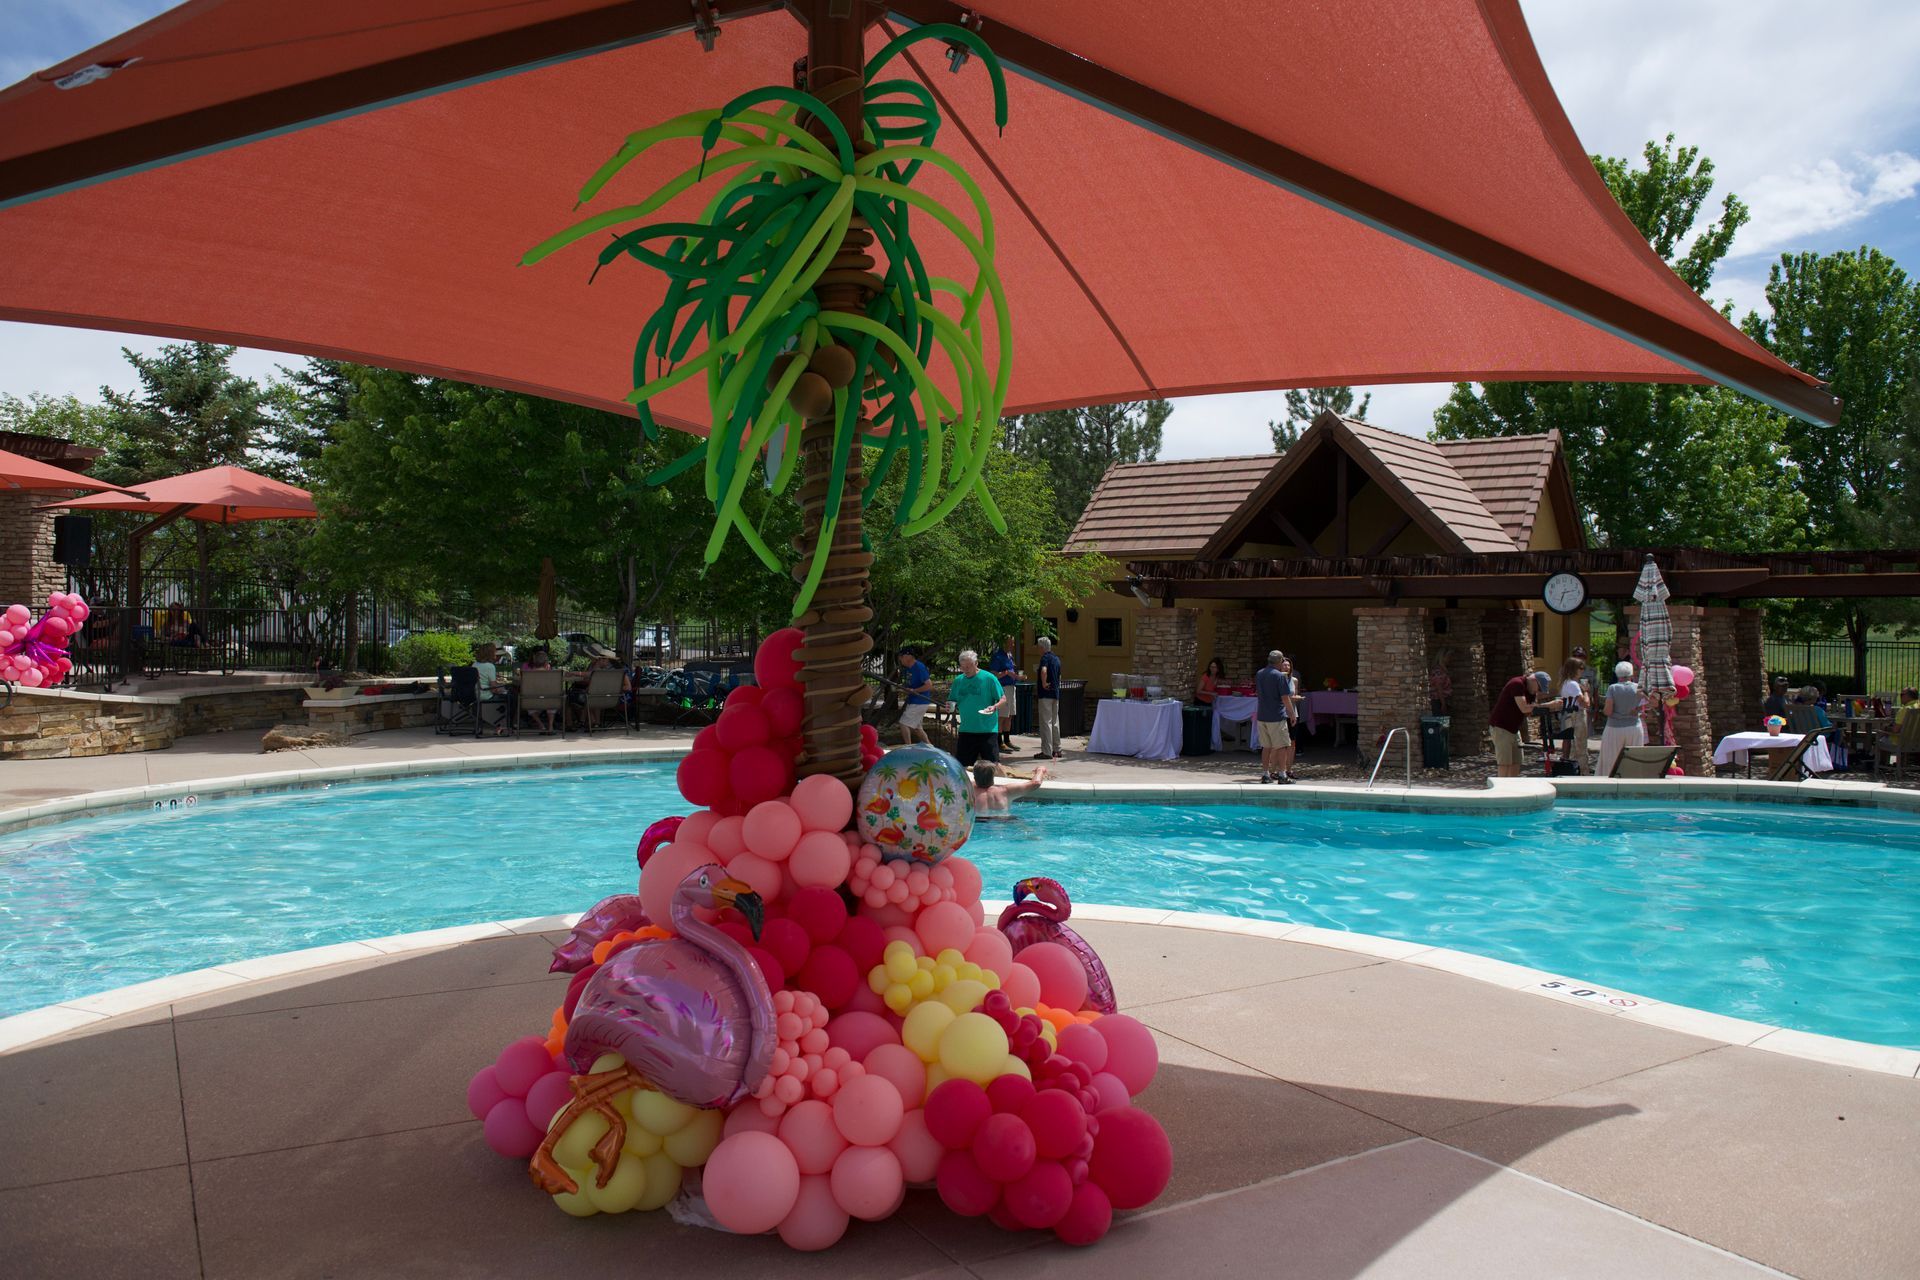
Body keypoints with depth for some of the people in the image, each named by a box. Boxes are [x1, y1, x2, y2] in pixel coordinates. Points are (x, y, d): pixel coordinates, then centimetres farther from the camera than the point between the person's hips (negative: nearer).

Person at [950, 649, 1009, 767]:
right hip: (966, 730, 4)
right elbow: (954, 703, 15)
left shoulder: (989, 678, -5)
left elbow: (1003, 698, -1)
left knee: (992, 765, -3)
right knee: (962, 766, 8)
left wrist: (994, 707, -21)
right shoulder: (958, 680, 8)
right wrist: (951, 707, -8)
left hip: (987, 729, -4)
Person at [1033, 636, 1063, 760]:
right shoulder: (1056, 658, 15)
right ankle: (1057, 749, 18)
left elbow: (1043, 671, -31)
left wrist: (1044, 684, -21)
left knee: (1046, 722, -7)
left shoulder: (1045, 658, -13)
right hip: (1056, 694, 9)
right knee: (1055, 722, 14)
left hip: (1046, 694, -9)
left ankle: (1046, 751, -8)